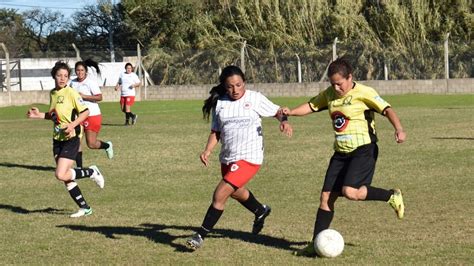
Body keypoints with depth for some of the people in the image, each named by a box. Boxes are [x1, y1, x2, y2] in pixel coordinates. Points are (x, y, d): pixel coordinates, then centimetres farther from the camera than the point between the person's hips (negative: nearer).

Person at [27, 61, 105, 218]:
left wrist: (73, 125, -24)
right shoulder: (52, 93, 10)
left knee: (61, 175, -18)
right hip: (57, 139, 8)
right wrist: (39, 115, 9)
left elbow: (85, 112, -12)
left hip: (71, 138, -8)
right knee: (65, 177, 6)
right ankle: (85, 208, 16)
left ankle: (92, 172, 4)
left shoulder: (70, 93, -12)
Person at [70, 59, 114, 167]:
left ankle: (107, 146, 29)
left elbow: (99, 97, -19)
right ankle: (79, 167, 3)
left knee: (91, 144, -4)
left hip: (92, 115, -5)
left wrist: (83, 96, -22)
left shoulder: (91, 81, -11)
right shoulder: (73, 83, 8)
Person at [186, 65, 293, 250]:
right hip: (227, 158, 6)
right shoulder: (219, 103, 2)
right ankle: (261, 211, 61)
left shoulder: (255, 98, -7)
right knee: (236, 192, 30)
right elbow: (216, 131, 8)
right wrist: (207, 151, -7)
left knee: (220, 195, -17)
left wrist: (284, 121, -20)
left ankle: (201, 235, -8)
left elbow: (276, 111, 1)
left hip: (248, 158, -6)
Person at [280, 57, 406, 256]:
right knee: (326, 196, 1)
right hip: (341, 152, 7)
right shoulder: (329, 94, 9)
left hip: (363, 150, -7)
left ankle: (392, 196, -2)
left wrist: (398, 129, -35)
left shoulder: (363, 93, -12)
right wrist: (291, 112, 1)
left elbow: (386, 109, -18)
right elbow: (311, 106, 20)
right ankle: (316, 244, 7)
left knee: (349, 191, -25)